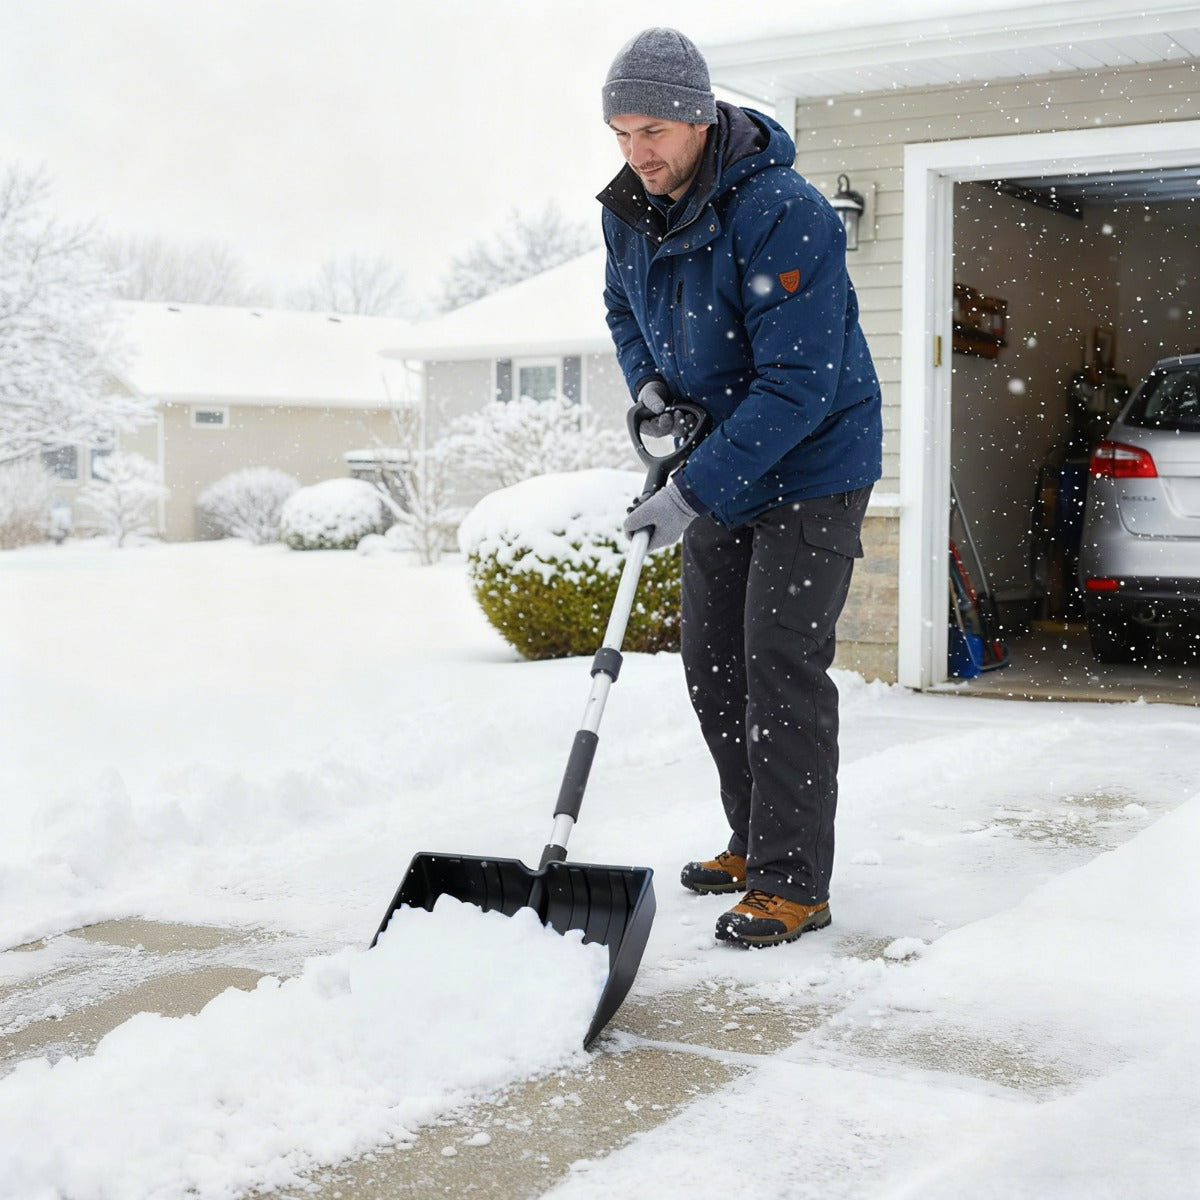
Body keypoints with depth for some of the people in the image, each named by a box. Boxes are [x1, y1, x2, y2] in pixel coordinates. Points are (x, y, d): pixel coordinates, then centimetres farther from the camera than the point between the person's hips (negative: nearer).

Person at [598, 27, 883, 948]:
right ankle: (754, 843, 26)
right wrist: (648, 382, -1)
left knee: (781, 664, -12)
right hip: (722, 468, 8)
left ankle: (793, 883, -4)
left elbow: (797, 384, -31)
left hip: (811, 468, -8)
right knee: (711, 663, 12)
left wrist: (693, 493, -32)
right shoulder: (629, 211, -2)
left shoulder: (784, 217, -27)